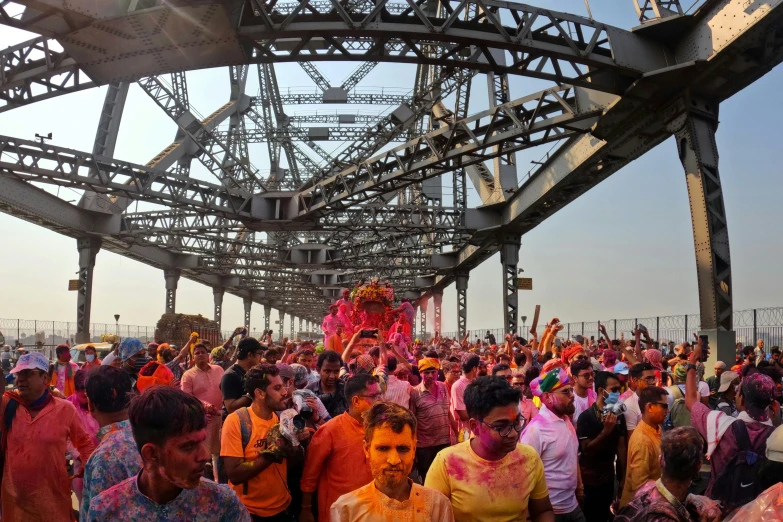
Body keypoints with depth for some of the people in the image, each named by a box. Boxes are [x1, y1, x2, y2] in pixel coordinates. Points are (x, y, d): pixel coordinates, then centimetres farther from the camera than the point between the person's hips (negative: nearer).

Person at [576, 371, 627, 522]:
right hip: (590, 480, -5)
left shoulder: (619, 415, 1)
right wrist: (606, 430, -29)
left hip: (609, 478, 5)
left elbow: (621, 447, 3)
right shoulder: (586, 416, -16)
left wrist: (623, 477, 2)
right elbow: (586, 449, -20)